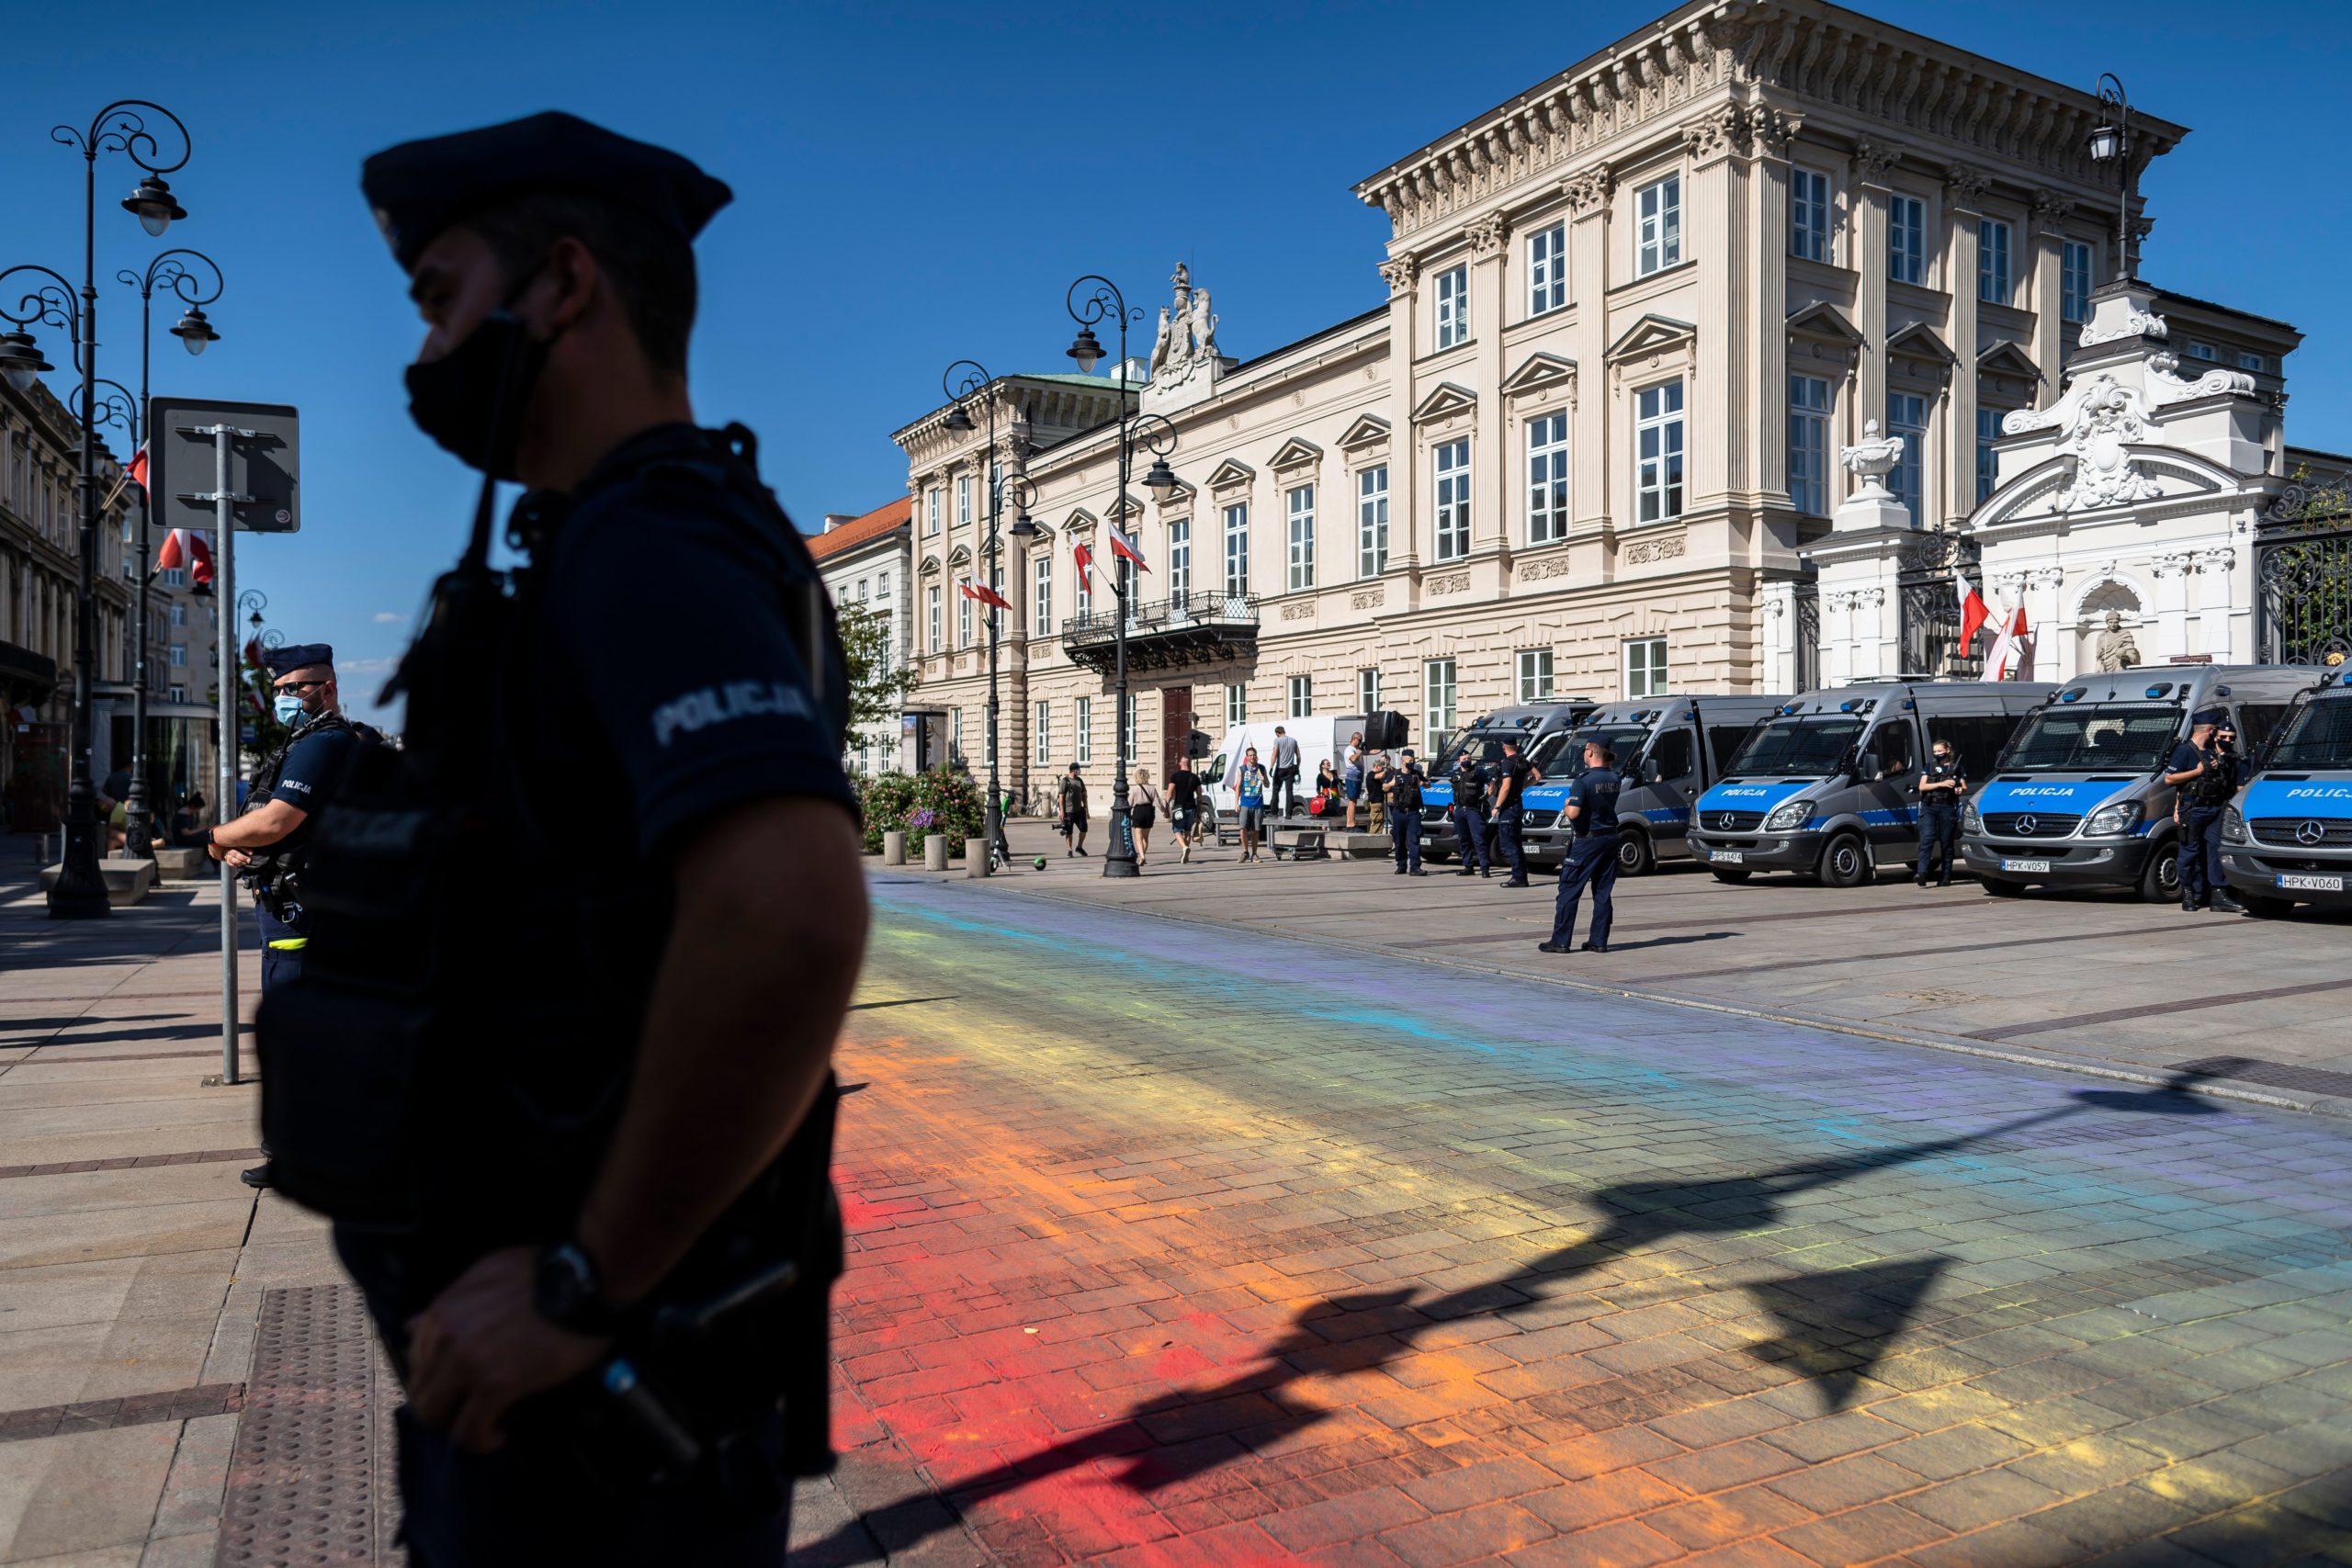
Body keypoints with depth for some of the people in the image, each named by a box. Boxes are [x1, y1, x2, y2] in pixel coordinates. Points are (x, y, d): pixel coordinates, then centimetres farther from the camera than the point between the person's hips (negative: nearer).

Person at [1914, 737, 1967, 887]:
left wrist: (1960, 790, -13)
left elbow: (1965, 788, 11)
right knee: (1926, 840, -13)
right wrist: (1942, 784, -12)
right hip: (1929, 807, 0)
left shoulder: (1957, 766, 11)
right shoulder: (1929, 766, 13)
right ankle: (1922, 874, -23)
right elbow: (1922, 786, 1)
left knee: (1947, 844, 2)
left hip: (1948, 807, 0)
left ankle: (1946, 877, 7)